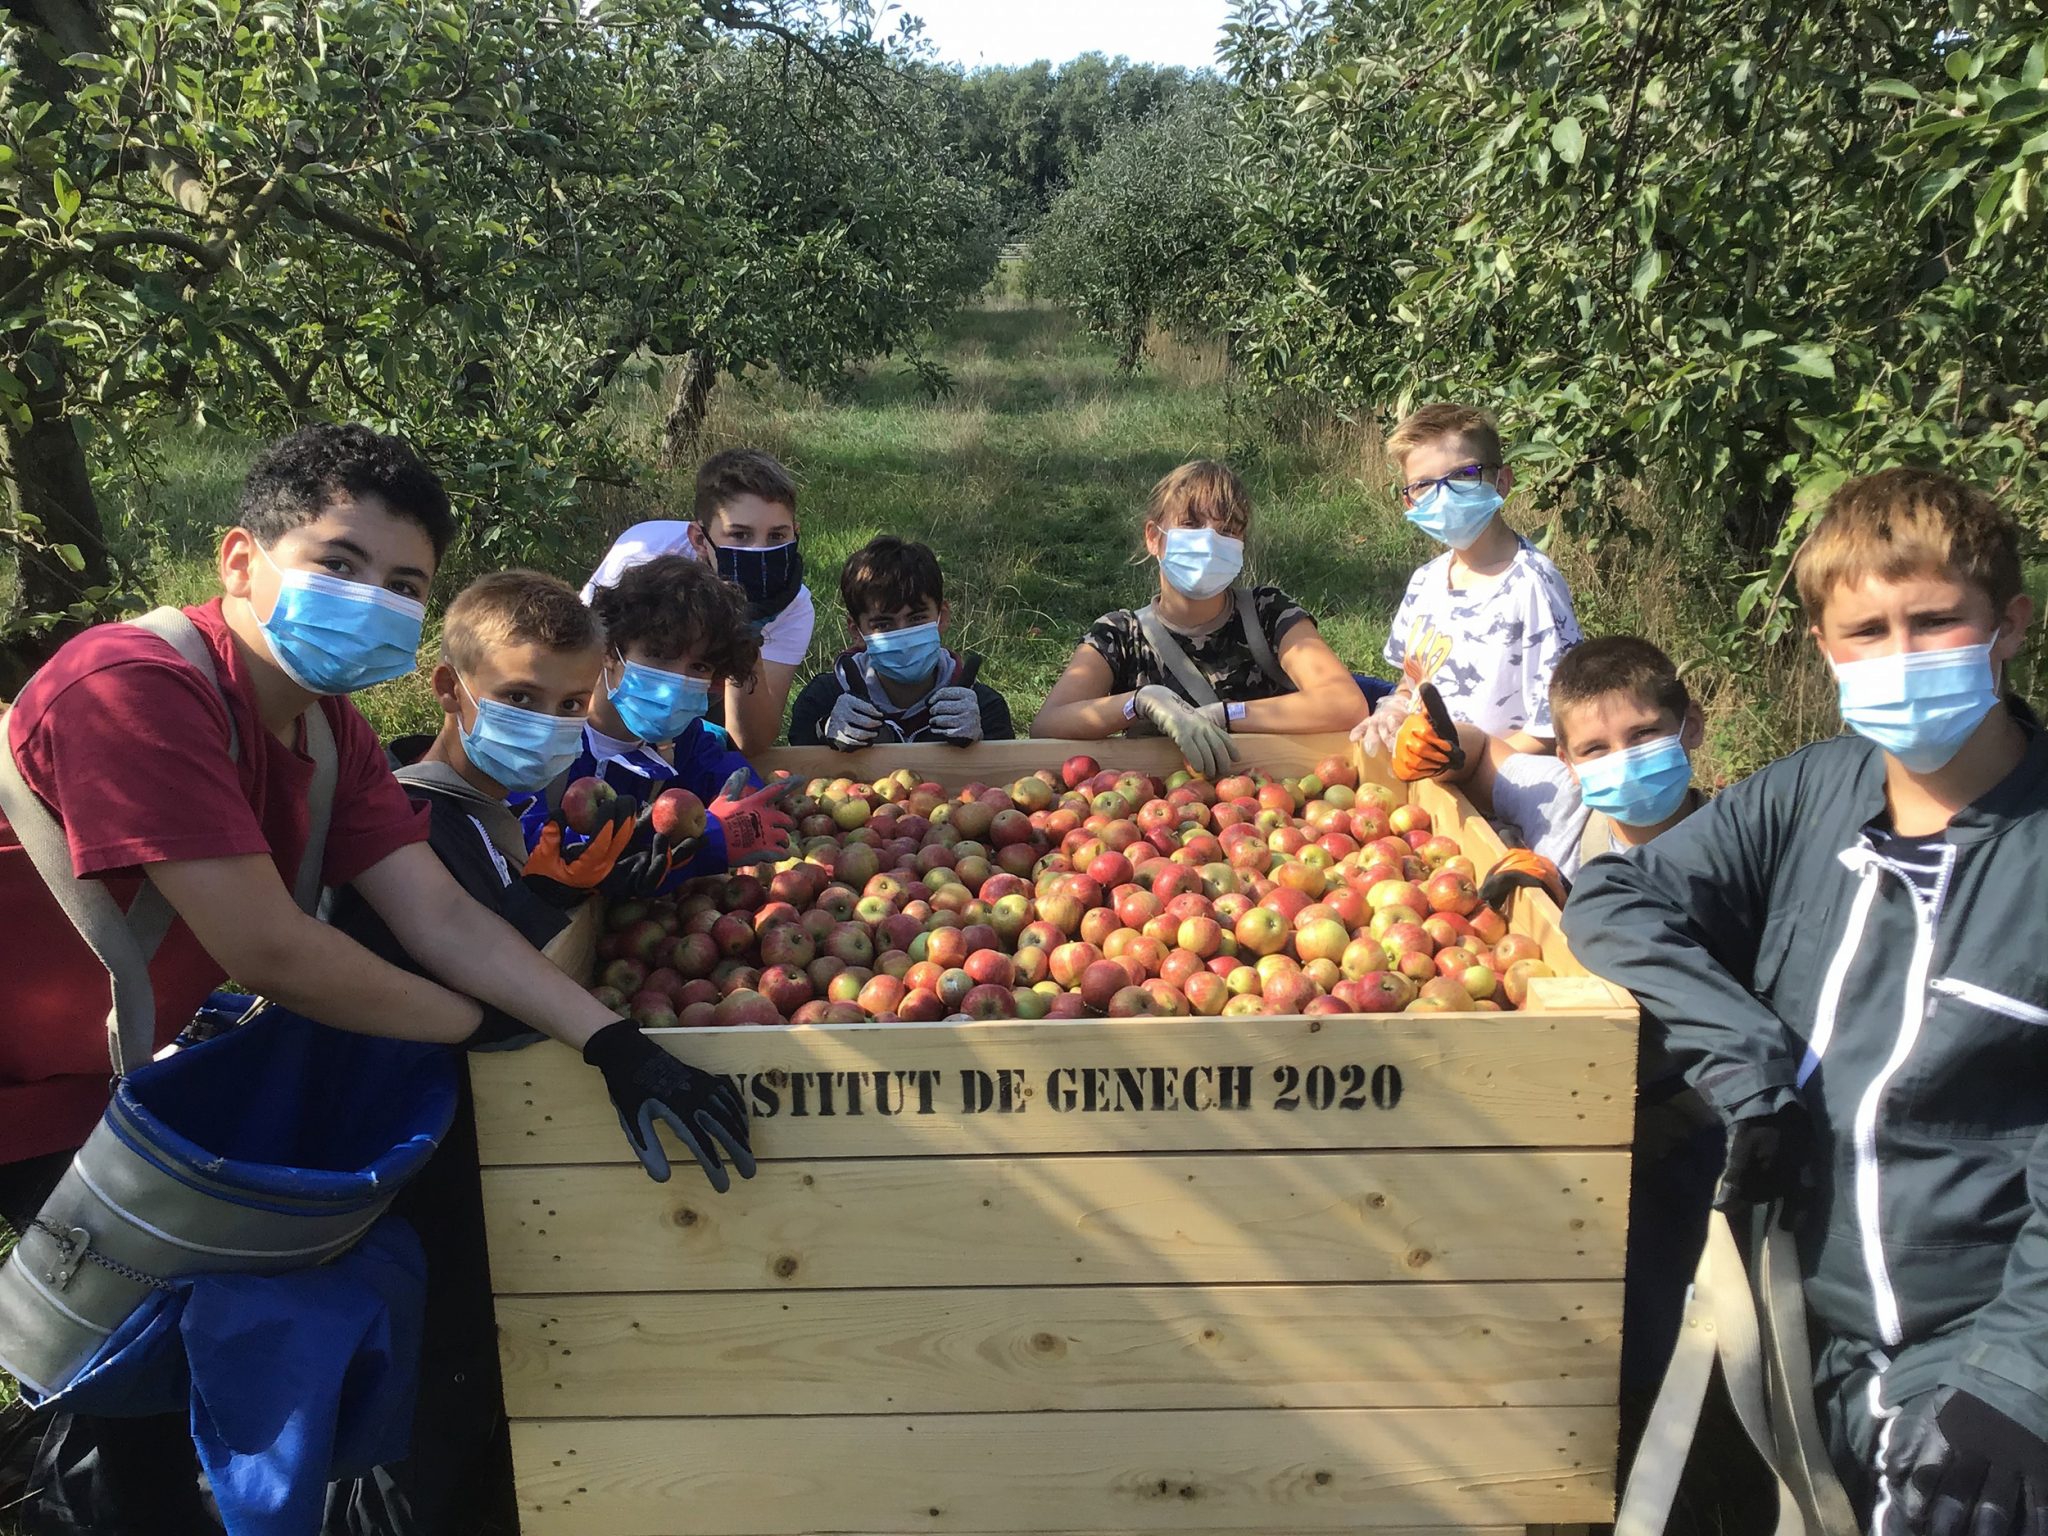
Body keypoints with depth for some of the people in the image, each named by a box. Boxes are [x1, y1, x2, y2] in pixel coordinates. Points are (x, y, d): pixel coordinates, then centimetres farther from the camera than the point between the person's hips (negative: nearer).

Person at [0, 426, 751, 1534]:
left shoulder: (328, 729, -5)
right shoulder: (133, 686, -32)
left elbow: (443, 918, -11)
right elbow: (269, 953, -34)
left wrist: (614, 1044, -24)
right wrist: (481, 1026, -20)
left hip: (98, 1081, 8)